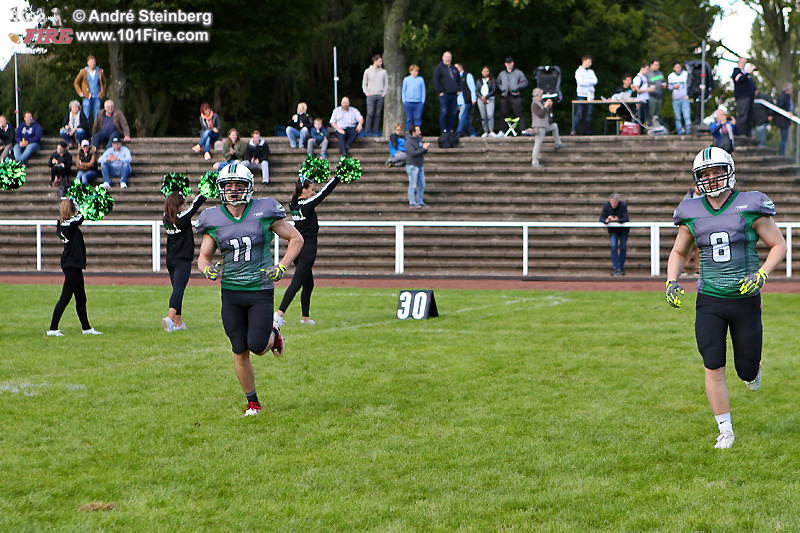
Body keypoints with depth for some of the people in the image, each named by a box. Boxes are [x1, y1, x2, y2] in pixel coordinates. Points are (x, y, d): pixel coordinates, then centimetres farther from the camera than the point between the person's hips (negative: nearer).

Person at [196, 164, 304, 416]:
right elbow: (203, 257, 11)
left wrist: (281, 267, -8)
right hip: (231, 293, 2)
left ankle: (273, 334, 23)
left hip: (261, 291, -2)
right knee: (240, 352, 4)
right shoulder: (214, 220, 1)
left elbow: (296, 238, 5)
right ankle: (252, 401, 20)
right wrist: (207, 269, -12)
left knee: (257, 346, -13)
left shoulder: (263, 213, -5)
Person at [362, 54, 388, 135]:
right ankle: (368, 130, -5)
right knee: (370, 114, -10)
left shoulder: (383, 72, 9)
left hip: (380, 96, 2)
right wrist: (367, 93, -1)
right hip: (371, 95, -2)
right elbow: (364, 84, 11)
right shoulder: (368, 71, 6)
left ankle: (376, 130, 5)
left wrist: (384, 93, 1)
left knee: (378, 114, 2)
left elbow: (386, 84, 13)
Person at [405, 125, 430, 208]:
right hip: (412, 166, -8)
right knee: (413, 185, -5)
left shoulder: (419, 139, 11)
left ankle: (420, 202, 16)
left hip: (419, 166, 8)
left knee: (422, 185, 9)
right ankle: (412, 203, -2)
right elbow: (413, 153, -22)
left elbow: (424, 152, 13)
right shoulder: (409, 141, -13)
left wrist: (426, 147, -9)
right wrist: (423, 148, -19)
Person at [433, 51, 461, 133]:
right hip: (444, 95, -6)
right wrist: (440, 92, -12)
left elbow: (459, 81, 28)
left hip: (454, 95, 6)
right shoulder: (439, 68, 1)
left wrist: (458, 90, 13)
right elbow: (435, 81, -6)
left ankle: (450, 130, 10)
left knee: (453, 114, 4)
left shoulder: (454, 69, 19)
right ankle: (444, 130, -9)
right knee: (443, 113, -9)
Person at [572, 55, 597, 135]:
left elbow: (595, 81, 1)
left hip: (590, 95, 5)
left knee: (588, 114, 4)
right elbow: (580, 82, -14)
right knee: (578, 114, -8)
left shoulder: (591, 72, 16)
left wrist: (585, 80, -8)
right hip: (581, 95, -5)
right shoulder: (579, 71, 0)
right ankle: (574, 130, -6)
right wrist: (590, 82, -3)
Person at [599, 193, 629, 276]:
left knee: (623, 247, -3)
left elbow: (625, 219, -28)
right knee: (614, 246, -14)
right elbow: (601, 219, -18)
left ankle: (621, 268, 8)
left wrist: (618, 220, -48)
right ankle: (615, 268, -15)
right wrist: (606, 220, -41)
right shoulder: (606, 205, -17)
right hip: (613, 228, 1)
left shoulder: (623, 205, -23)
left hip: (623, 228, -1)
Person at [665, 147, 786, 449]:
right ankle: (725, 431, 5)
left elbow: (779, 245, 0)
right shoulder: (692, 215, 2)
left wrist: (761, 275, -14)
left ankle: (753, 367, 43)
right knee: (713, 368, -8)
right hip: (709, 302, 2)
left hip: (745, 300, -2)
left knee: (746, 371, 4)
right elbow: (678, 252, 18)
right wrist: (672, 282, 0)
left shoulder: (750, 208, -7)